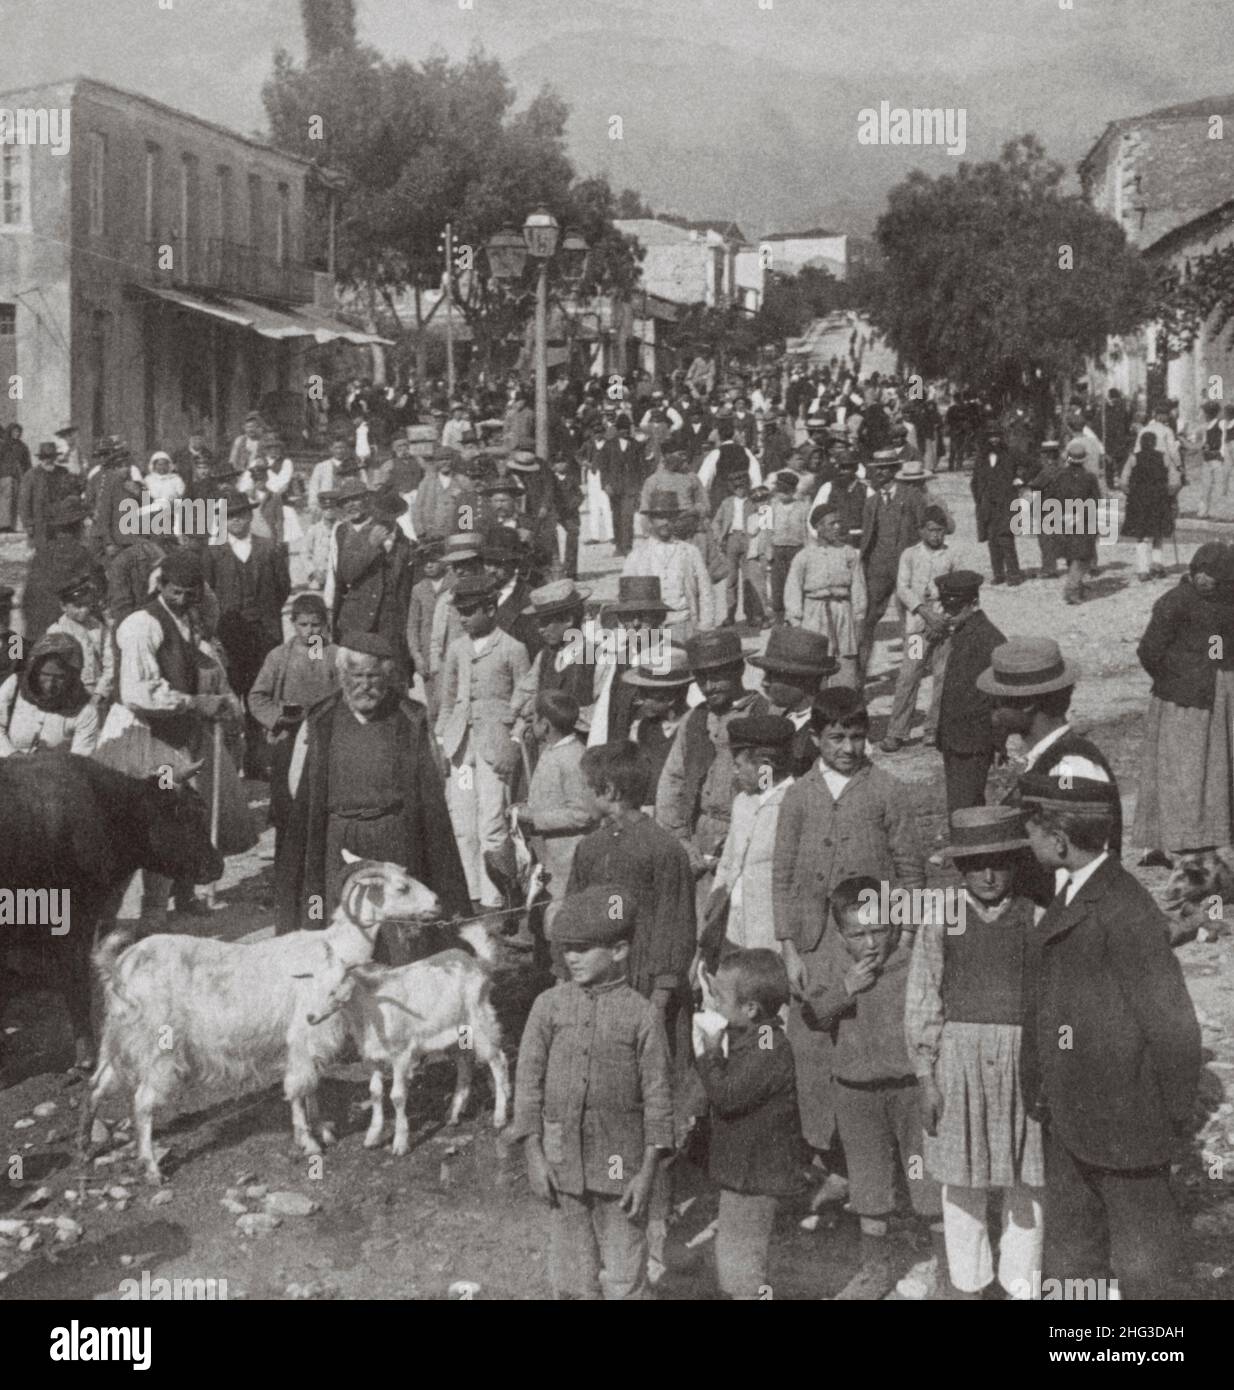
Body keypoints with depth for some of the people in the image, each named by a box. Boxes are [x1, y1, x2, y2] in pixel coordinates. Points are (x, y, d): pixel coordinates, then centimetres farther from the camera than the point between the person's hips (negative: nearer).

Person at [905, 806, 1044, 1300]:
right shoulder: (940, 921, -2)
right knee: (962, 1181, 12)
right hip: (959, 1060, 1)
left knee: (1024, 1183, 8)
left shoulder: (1036, 920, -3)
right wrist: (926, 1078, -2)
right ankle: (966, 1281, 29)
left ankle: (1020, 1285, 25)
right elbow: (922, 1003, 1)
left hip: (1024, 1061, 0)